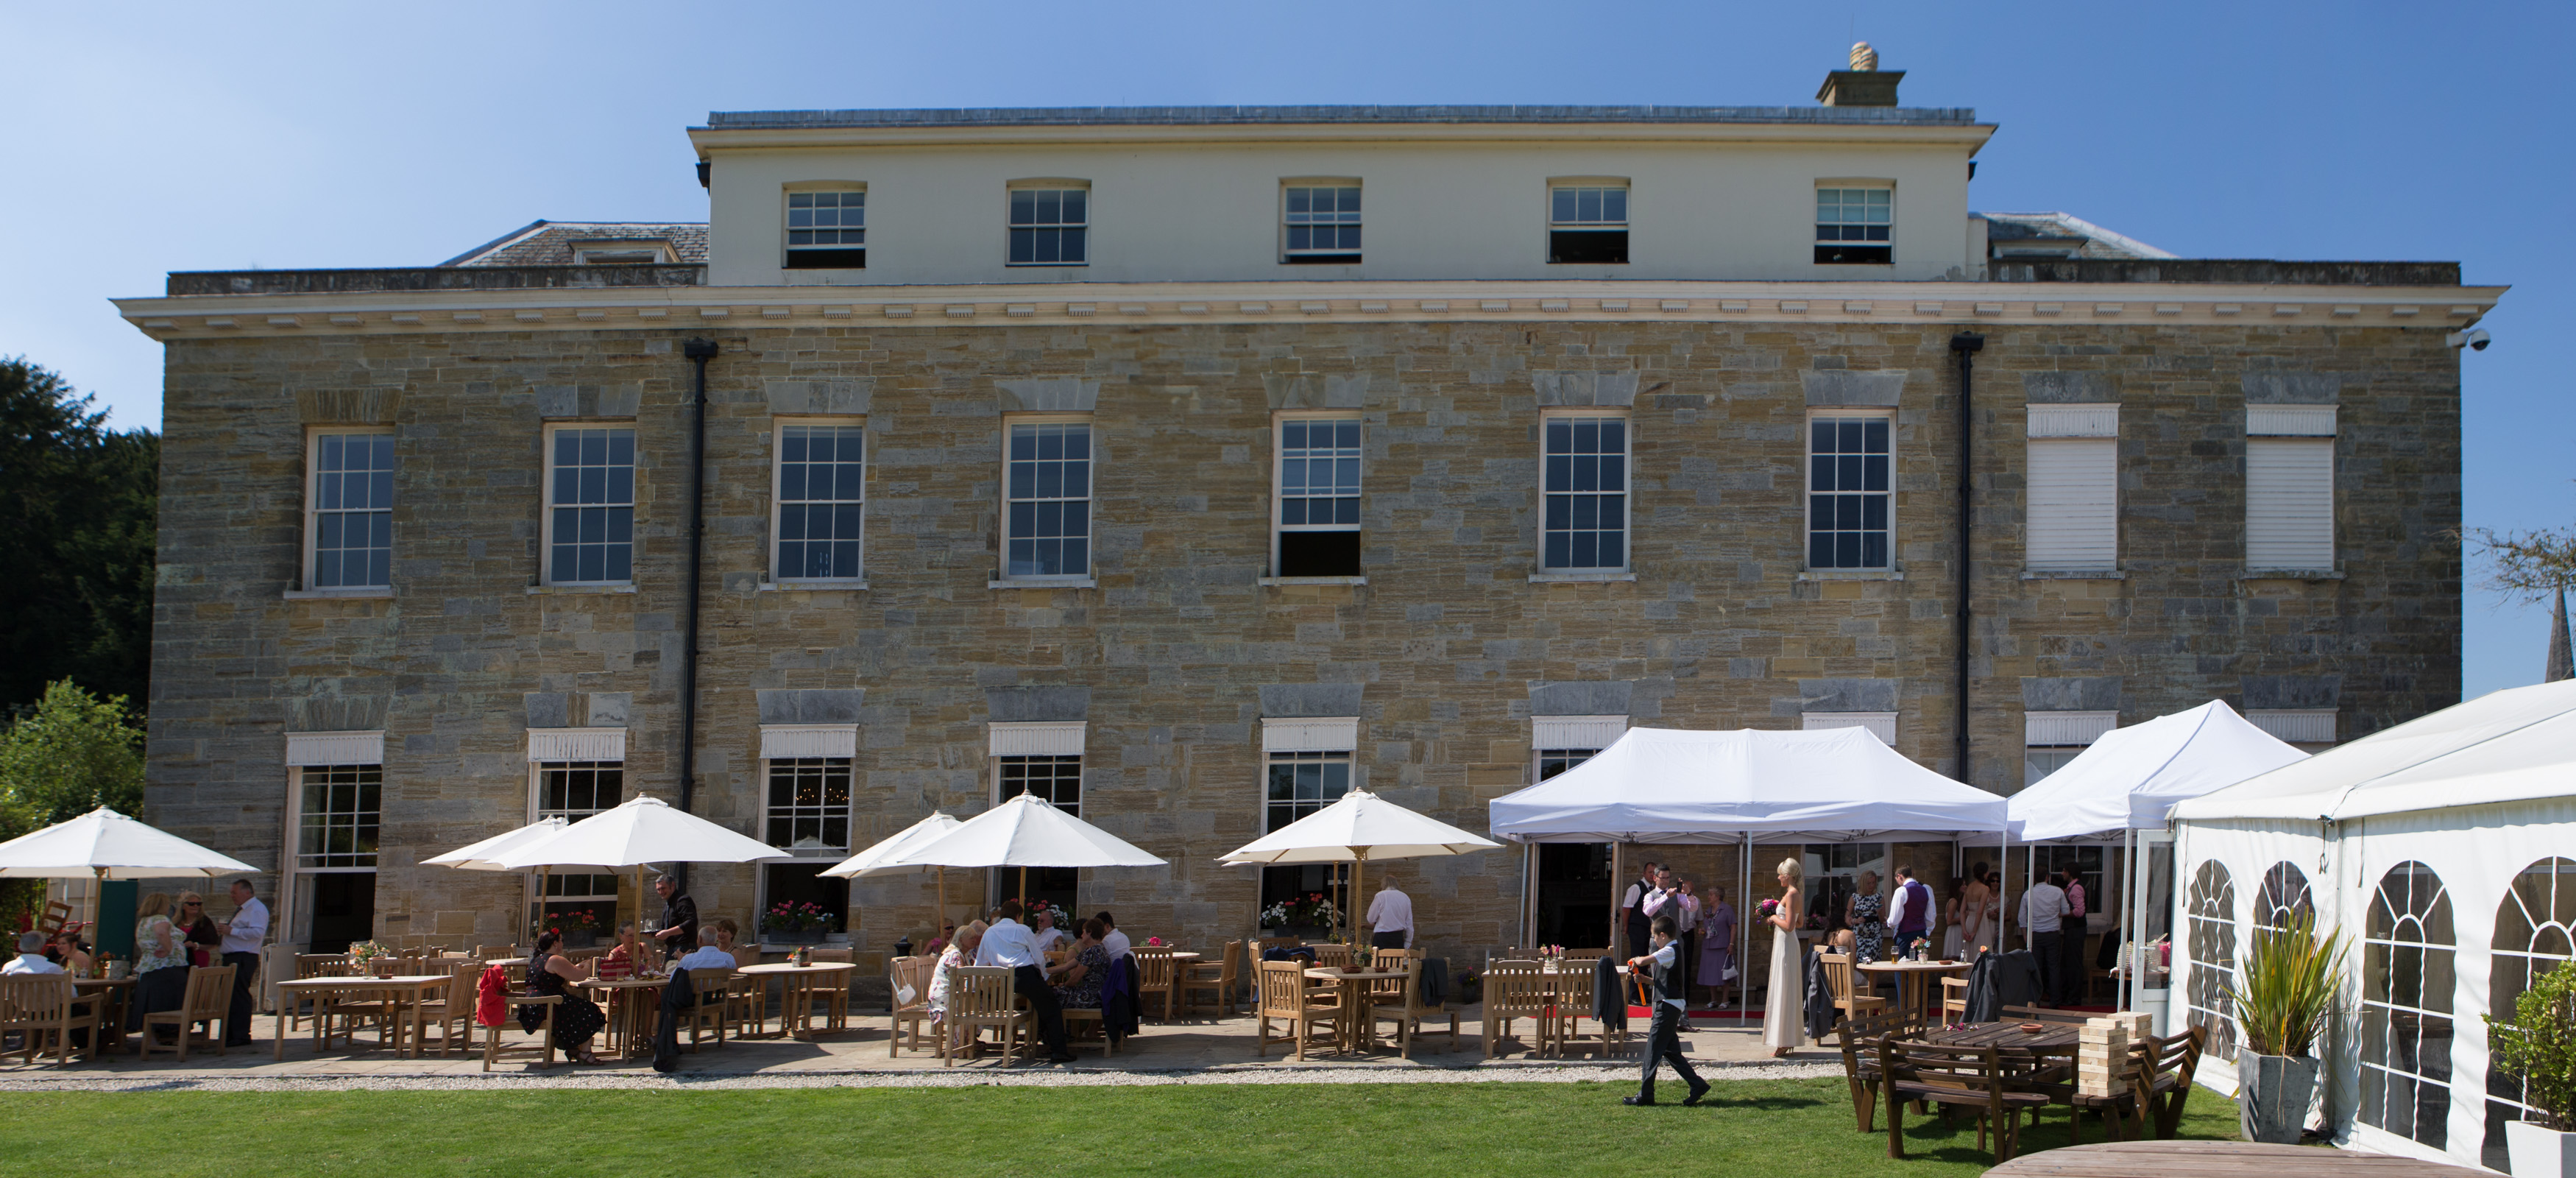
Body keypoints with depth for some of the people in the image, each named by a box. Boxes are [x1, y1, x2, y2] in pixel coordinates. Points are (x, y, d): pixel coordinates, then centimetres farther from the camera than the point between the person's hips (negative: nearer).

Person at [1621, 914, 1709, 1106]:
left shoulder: (1670, 951, -15)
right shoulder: (1672, 950, 17)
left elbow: (1643, 961, -24)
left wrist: (1635, 961, -3)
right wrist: (1643, 978, 14)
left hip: (1668, 1005, -10)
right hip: (1670, 1005, 10)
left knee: (1653, 1050, -6)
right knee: (1671, 1050, 13)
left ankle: (1645, 1095, -3)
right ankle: (1697, 1085, 14)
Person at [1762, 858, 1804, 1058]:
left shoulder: (1790, 895, -17)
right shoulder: (1798, 894, 12)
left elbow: (1789, 925, -22)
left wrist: (1774, 918, -7)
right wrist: (1777, 917, 16)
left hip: (1785, 944, -10)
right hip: (1790, 943, 10)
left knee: (1783, 990, -6)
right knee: (1788, 991, 12)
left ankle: (1784, 1043, -4)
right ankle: (1787, 1041, 17)